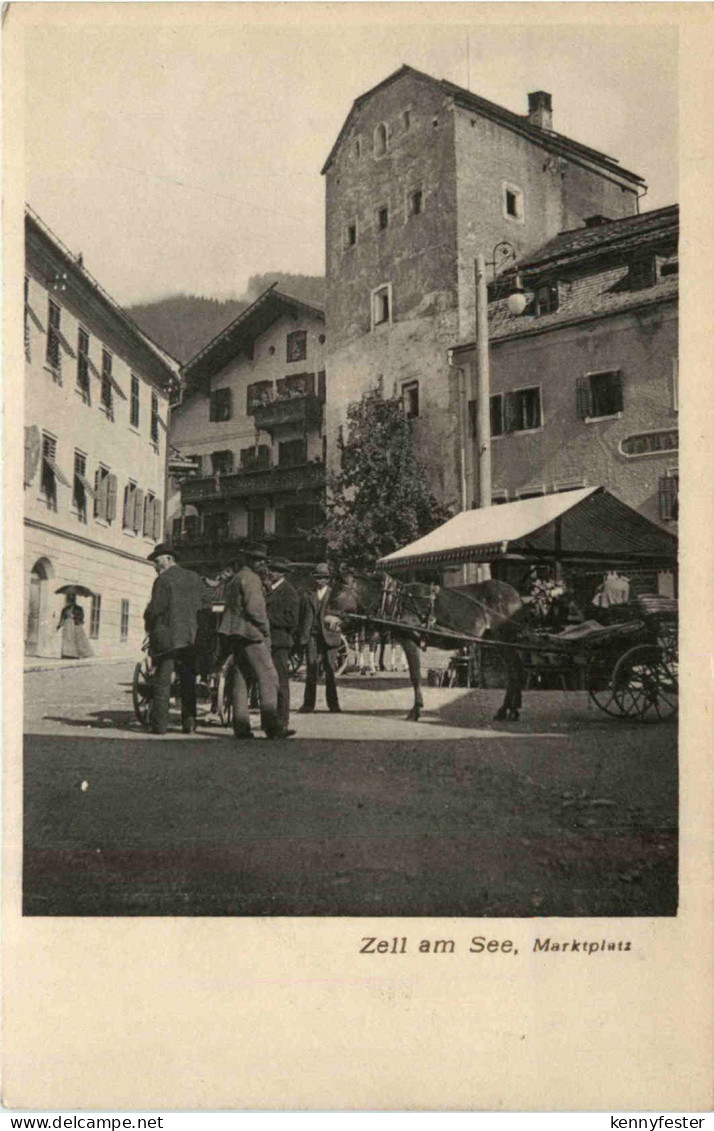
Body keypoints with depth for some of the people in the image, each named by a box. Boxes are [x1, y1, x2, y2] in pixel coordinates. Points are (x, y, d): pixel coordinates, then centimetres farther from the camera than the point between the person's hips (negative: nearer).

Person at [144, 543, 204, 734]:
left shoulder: (164, 580, -9)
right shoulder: (195, 578, 11)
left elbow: (155, 609, -13)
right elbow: (203, 606, 10)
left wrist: (149, 626, 4)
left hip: (167, 637, -5)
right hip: (190, 637, 5)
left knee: (162, 682, 0)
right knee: (188, 682, 11)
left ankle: (160, 724, 0)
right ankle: (189, 722, 9)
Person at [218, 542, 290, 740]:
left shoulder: (235, 578, 22)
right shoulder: (251, 578, -9)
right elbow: (253, 607, -19)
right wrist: (265, 629, -7)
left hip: (234, 634, 10)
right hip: (250, 633, -10)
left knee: (241, 678, 9)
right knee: (268, 677, -10)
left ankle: (240, 725, 6)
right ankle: (271, 724, -16)